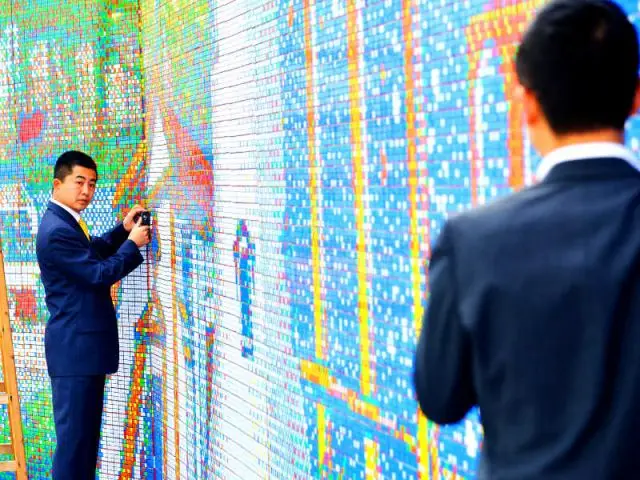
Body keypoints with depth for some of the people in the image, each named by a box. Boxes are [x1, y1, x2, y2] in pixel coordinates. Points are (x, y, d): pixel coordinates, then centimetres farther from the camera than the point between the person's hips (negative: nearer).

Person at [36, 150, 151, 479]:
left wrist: (123, 229, 14)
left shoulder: (65, 221, 11)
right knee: (73, 432, -6)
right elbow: (100, 273, -20)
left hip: (84, 342, 11)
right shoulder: (57, 230, -21)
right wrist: (133, 243, -9)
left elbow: (92, 251, 28)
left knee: (86, 428, 16)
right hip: (74, 345, -11)